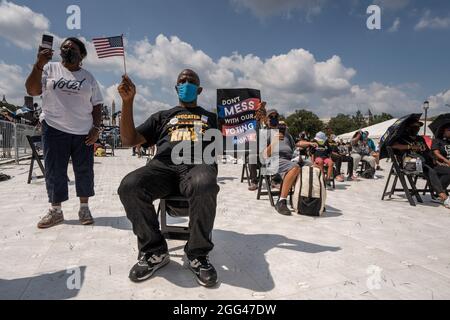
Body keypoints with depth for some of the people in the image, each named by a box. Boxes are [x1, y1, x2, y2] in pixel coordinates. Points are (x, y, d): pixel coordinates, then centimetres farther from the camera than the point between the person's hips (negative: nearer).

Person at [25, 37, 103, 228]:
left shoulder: (88, 78, 12)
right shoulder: (50, 69, 9)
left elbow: (97, 105, 9)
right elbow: (32, 91, -1)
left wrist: (96, 128, -3)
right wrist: (38, 65, -13)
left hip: (84, 132, 1)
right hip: (54, 129, -1)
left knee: (84, 171, 2)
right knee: (54, 171, 1)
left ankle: (84, 208, 13)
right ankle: (55, 211, 11)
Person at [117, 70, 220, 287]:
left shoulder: (211, 117, 30)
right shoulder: (162, 116, 31)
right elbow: (129, 140, 20)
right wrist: (128, 101, 10)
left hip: (198, 165, -1)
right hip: (163, 166, 2)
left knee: (204, 187, -40)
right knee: (129, 187, -32)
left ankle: (197, 254, -15)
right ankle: (154, 251, -9)